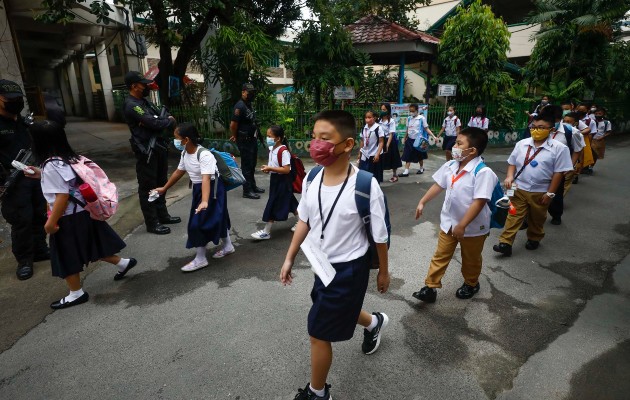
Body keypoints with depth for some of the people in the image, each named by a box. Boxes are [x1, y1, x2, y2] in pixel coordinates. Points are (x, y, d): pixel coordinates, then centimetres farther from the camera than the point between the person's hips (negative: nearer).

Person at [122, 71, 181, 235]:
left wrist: (166, 120, -16)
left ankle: (162, 215, 31)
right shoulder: (131, 105, -16)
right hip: (147, 151, -10)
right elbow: (153, 123, -24)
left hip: (158, 147, 10)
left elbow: (161, 118, 9)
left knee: (160, 184, 18)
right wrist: (169, 121, -5)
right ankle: (152, 223, 7)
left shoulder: (145, 101, 14)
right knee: (148, 187, -1)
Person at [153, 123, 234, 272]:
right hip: (198, 189, 8)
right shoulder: (185, 153, 0)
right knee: (216, 218, 18)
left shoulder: (204, 155, -28)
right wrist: (164, 188, 23)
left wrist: (205, 201, -50)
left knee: (198, 222, -6)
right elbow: (178, 172, 14)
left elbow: (206, 179, -39)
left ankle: (200, 259, 9)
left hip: (212, 189, -8)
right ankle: (228, 246, 37)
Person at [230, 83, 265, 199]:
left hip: (252, 139, 9)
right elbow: (233, 125, -19)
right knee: (246, 166, -3)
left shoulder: (249, 105, 13)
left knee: (252, 165, 18)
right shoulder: (240, 106, -17)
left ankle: (253, 186, 30)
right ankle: (247, 191, 4)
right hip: (245, 141, -9)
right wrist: (236, 137, -4)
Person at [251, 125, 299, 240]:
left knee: (273, 205, -3)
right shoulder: (271, 148, 4)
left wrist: (270, 168, -25)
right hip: (275, 179, 9)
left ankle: (266, 232, 7)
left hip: (283, 181, -9)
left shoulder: (283, 151, -23)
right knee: (289, 202, 17)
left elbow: (286, 169, -26)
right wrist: (267, 168, -2)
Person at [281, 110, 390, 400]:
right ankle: (375, 323, 64)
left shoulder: (365, 186, -27)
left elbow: (379, 235, -13)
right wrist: (290, 258, 8)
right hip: (322, 264, 7)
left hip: (349, 268, -6)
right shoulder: (312, 178, -9)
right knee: (339, 311, 29)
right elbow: (304, 221, 5)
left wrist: (383, 271, -1)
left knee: (318, 332, 5)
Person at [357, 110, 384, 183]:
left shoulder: (378, 128, -12)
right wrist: (360, 153, 15)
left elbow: (381, 142, -12)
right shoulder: (364, 128, 4)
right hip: (364, 155, 5)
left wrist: (377, 154, -18)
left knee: (374, 176, 6)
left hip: (374, 155, -5)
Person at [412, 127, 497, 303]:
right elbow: (438, 185, 10)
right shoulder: (450, 166, -3)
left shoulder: (483, 172, -25)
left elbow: (479, 202, -29)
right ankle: (430, 287, 19)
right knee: (440, 256, 10)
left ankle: (471, 284, 44)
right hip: (448, 223, 5)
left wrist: (462, 225, -29)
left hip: (473, 227, -5)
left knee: (470, 259, 18)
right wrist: (422, 202, 9)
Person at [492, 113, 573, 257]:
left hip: (540, 192, -1)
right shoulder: (522, 144, 0)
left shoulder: (559, 148, -10)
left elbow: (559, 172, -9)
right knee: (513, 216, 1)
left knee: (536, 219, 16)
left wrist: (550, 193, -11)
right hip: (519, 189, 2)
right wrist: (509, 176, -10)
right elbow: (512, 162, 8)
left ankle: (534, 239, 38)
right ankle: (505, 243, 3)